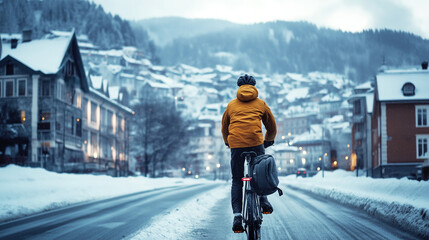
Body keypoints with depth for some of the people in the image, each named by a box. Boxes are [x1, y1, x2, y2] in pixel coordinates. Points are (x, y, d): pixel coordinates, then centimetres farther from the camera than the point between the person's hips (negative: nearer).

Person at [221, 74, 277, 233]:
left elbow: (224, 128, 29)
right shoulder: (261, 104, 18)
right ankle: (263, 202, 10)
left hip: (235, 144, 1)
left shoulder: (231, 105, 21)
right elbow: (272, 127, 27)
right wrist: (268, 141, 45)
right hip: (256, 142, -1)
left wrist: (228, 142, 46)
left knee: (236, 180, 6)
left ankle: (237, 215, -6)